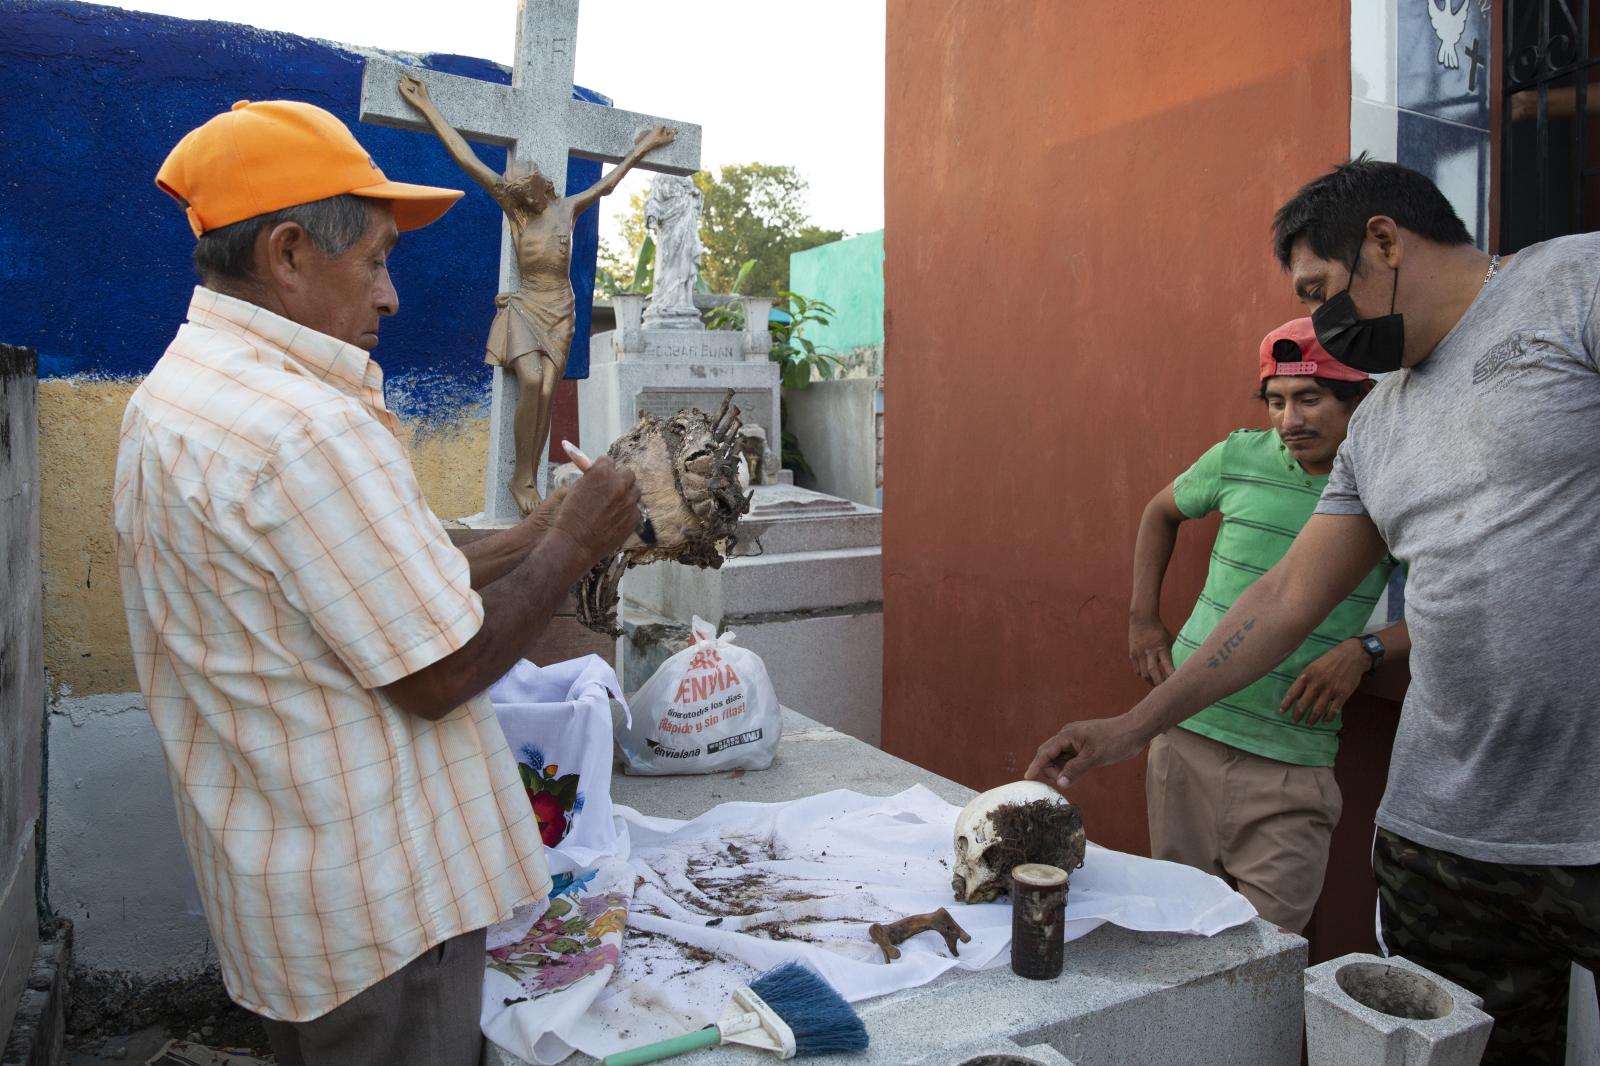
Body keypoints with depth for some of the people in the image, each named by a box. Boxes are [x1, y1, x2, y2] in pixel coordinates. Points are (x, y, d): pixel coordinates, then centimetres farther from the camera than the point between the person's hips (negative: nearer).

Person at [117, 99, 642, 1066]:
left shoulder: (178, 393, 8)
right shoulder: (303, 426, -26)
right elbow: (440, 674, -22)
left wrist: (540, 540, 4)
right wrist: (573, 545, -10)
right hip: (377, 904, -10)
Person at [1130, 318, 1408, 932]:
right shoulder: (1240, 457, 2)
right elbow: (1161, 512, 20)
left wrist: (1364, 650, -16)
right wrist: (1142, 621, 14)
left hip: (1292, 760, -2)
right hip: (1187, 730, 2)